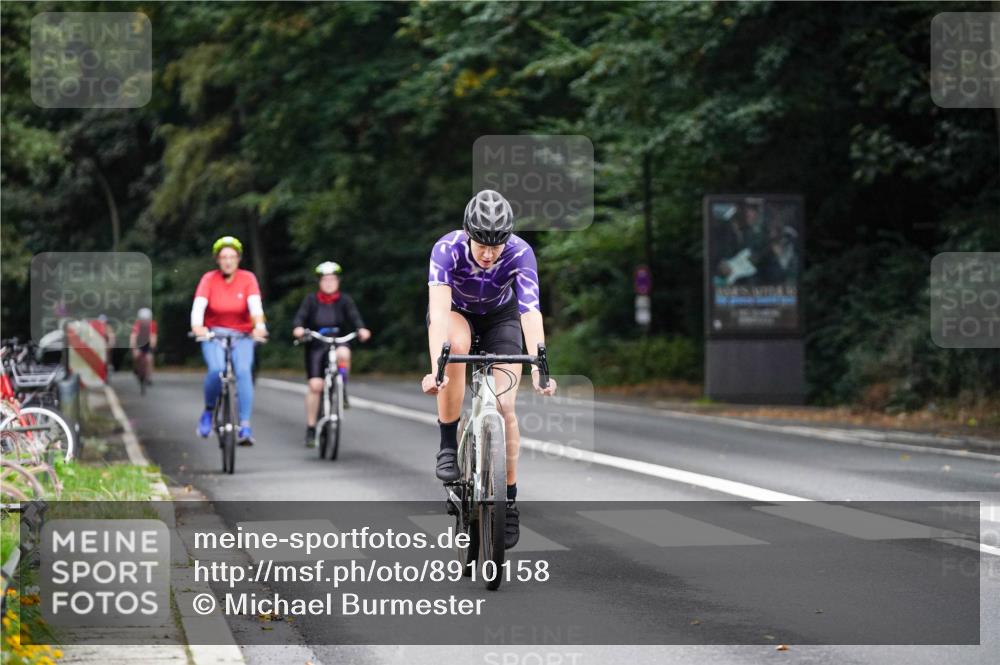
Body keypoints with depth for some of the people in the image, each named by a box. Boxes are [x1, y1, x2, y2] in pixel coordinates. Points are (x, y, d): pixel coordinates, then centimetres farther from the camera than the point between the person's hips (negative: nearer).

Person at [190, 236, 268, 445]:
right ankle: (208, 410, 0)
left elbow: (255, 304, -21)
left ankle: (245, 426, -22)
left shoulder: (248, 279, -6)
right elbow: (199, 304, -22)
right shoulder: (209, 279, -8)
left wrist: (259, 326, -41)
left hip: (242, 336, 1)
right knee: (216, 369, -26)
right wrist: (197, 326, -43)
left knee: (243, 371, -23)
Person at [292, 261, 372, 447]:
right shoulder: (311, 300, 3)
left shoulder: (345, 300, 4)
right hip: (316, 346, 0)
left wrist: (361, 329, -32)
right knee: (315, 386, -11)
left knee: (343, 354, -37)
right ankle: (310, 428, 0)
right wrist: (298, 328, -33)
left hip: (338, 342, 0)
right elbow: (301, 316, -9)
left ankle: (341, 391, -15)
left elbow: (353, 316, -10)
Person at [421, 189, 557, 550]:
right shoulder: (447, 249, -35)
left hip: (501, 317, 1)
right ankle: (448, 444, -21)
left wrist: (539, 368, -55)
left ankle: (509, 499, 3)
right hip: (456, 313, -1)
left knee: (504, 407, -13)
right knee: (457, 344, -37)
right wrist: (436, 368, -58)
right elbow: (439, 309, -45)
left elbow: (531, 312, -41)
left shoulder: (520, 253, -32)